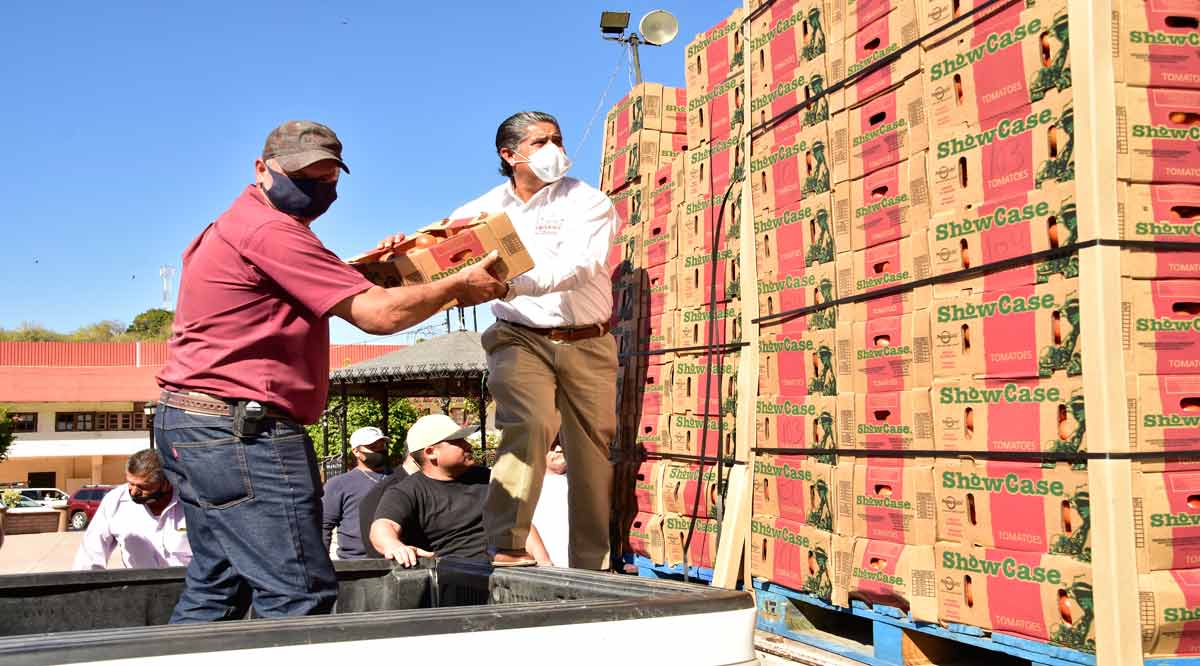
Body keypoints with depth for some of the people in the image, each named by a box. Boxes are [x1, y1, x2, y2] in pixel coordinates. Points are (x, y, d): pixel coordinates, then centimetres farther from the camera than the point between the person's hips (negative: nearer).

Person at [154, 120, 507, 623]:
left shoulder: (231, 227, 21)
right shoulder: (269, 230, -14)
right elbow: (379, 314, -17)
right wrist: (459, 285, -4)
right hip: (239, 429, -11)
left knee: (216, 588, 16)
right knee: (299, 595, -10)